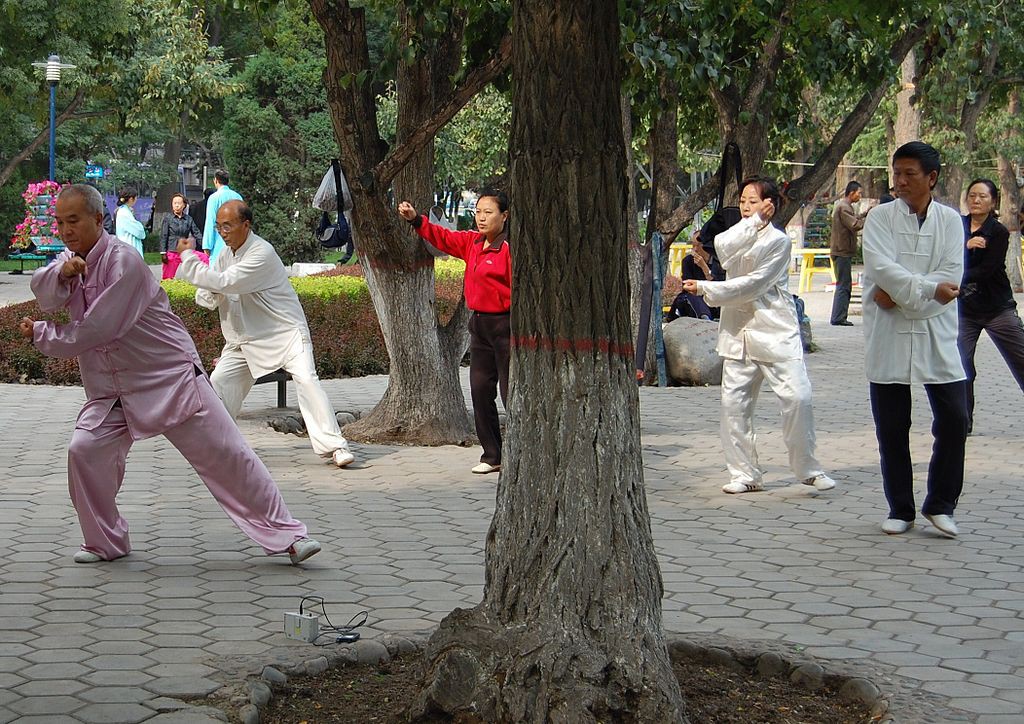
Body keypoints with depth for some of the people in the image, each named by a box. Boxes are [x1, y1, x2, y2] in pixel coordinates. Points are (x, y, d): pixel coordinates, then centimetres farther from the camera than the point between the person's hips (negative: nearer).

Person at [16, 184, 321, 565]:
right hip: (111, 391, 7)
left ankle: (286, 536, -1)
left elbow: (93, 331, -22)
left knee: (225, 455, -6)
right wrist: (62, 273, -28)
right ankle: (105, 542, 10)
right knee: (85, 451, -11)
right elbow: (44, 294, -7)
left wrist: (40, 334, -9)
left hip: (171, 378, -7)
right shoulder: (72, 258, 7)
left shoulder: (123, 262, -20)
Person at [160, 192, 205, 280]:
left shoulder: (188, 219, 6)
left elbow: (196, 233, 5)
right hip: (172, 252, -2)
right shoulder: (168, 218, -1)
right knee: (167, 279, -2)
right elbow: (163, 236, -2)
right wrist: (163, 253, -8)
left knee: (206, 258, -18)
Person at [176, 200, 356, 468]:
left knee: (306, 380, -22)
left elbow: (224, 282, -29)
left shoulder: (262, 253, -21)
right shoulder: (226, 255, 6)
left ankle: (334, 446, -22)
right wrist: (210, 294, -16)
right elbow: (205, 297, 10)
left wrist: (188, 257, -22)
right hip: (245, 338, 8)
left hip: (285, 333, -7)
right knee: (219, 383, 1)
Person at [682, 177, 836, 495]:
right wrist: (754, 222, -17)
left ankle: (808, 468, 2)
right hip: (739, 331, 5)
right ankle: (745, 473, 10)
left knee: (797, 397, -13)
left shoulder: (778, 240, -4)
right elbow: (723, 249, -13)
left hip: (776, 331, -5)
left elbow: (753, 284, -13)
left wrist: (705, 289, -12)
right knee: (734, 401, 0)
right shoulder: (738, 233, 13)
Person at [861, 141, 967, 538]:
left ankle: (940, 504, 13)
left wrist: (902, 293, -15)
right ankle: (900, 509, 17)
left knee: (954, 418, -3)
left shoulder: (950, 220, 5)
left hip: (935, 332, 1)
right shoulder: (880, 217, 2)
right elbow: (881, 268, -13)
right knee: (891, 427, 4)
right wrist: (929, 288, -20)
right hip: (888, 336, -1)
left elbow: (951, 276, -6)